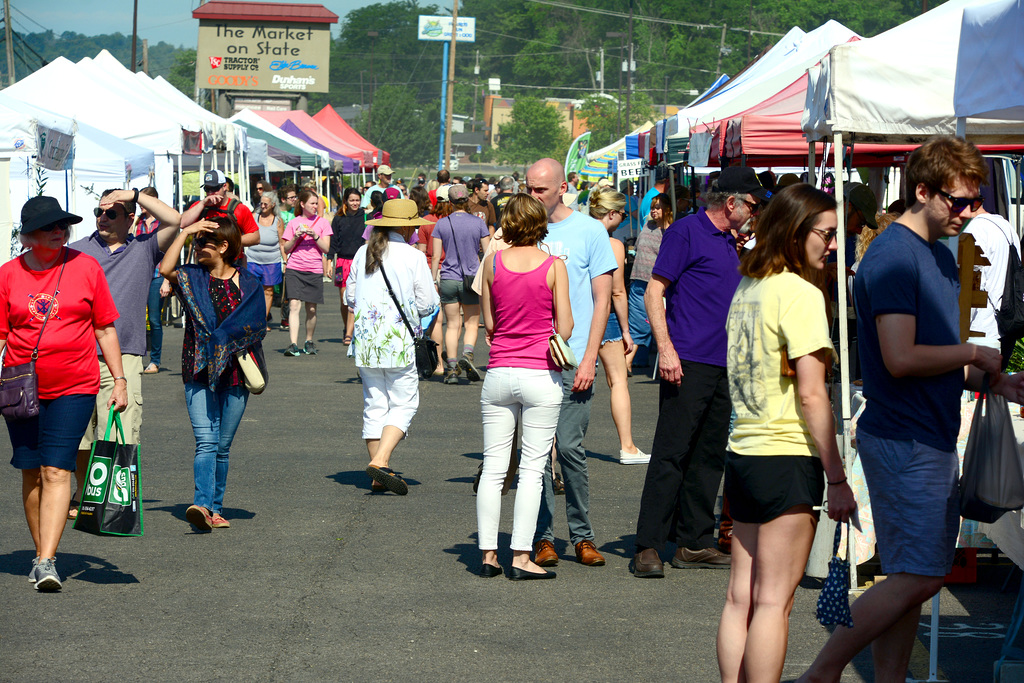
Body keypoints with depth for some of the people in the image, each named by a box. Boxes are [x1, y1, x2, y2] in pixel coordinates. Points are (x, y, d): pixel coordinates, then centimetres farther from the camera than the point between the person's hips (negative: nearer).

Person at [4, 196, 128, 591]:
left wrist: (119, 380, 4)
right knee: (32, 473, 7)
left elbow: (105, 328, 7)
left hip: (74, 387, -2)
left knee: (56, 471, -11)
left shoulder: (85, 267, 2)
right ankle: (41, 553, 21)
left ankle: (47, 562, -16)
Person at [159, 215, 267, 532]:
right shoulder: (192, 278, 6)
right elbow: (165, 269, -13)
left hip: (235, 373, 1)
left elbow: (255, 327, 7)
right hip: (199, 370, -1)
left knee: (222, 447, 7)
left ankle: (215, 508, 16)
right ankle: (202, 505, -27)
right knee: (206, 442, -16)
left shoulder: (248, 284, 7)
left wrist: (223, 340, -3)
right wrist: (185, 231, -10)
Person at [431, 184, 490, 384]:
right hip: (472, 278, -1)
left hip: (448, 279, 1)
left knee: (452, 325, 8)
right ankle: (467, 354, -16)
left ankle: (452, 368, 4)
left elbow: (436, 257, -1)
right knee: (472, 323, 10)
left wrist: (433, 280, 7)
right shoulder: (478, 223, -2)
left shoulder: (441, 224, -1)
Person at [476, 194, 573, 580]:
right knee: (532, 468, 1)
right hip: (541, 375, -2)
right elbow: (565, 329, -4)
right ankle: (521, 557, -3)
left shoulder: (493, 263, 1)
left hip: (499, 372, 2)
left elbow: (489, 324, 7)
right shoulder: (554, 266, -5)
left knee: (493, 468, 8)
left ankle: (488, 553, 9)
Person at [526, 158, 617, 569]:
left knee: (569, 448, -6)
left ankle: (582, 535, 6)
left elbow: (602, 299, 2)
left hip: (572, 359, -3)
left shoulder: (589, 231, 3)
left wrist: (589, 359, -6)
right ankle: (543, 536, 8)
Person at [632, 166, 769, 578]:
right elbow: (655, 291, -10)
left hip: (722, 366, 8)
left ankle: (694, 543, 15)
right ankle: (648, 547, -7)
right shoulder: (686, 231, -5)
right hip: (688, 363, -8)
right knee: (670, 455, -9)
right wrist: (665, 348, -18)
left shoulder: (729, 242, 19)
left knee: (710, 457, 9)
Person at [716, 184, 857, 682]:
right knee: (774, 601, -4)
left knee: (741, 596, 10)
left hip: (742, 452, 8)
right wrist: (837, 479, -13)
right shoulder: (801, 293, -12)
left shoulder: (746, 289, 12)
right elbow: (812, 396, -16)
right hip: (787, 457, -8)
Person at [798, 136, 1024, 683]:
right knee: (916, 578, -9)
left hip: (934, 439, 10)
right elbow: (901, 359, -24)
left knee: (916, 578, 10)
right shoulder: (893, 257, -16)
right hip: (903, 441, -10)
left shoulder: (940, 255, 16)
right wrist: (975, 354, -12)